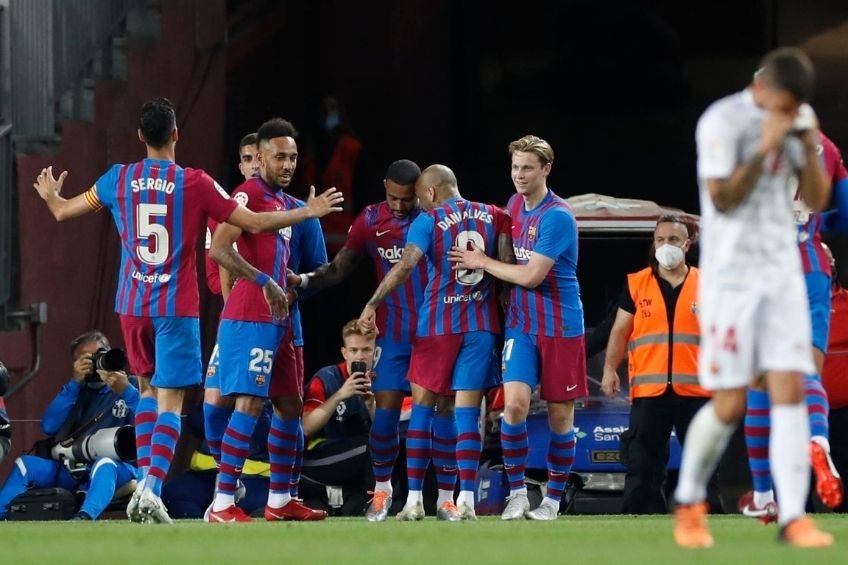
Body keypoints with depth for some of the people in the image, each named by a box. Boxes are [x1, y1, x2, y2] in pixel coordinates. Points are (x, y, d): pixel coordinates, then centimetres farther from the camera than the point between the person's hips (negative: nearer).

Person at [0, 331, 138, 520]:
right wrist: (75, 383, -2)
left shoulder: (130, 386, 11)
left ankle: (85, 516, -61)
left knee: (104, 464, -37)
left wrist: (126, 391, -20)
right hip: (72, 469, 5)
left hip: (117, 469, -5)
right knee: (26, 464, -14)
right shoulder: (76, 390, 21)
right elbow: (49, 427, 5)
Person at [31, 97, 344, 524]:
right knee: (170, 402, -3)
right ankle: (151, 491, -18)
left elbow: (63, 212, 14)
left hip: (131, 305, 4)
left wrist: (50, 195, 38)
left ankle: (144, 482, 14)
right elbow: (255, 223, -5)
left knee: (148, 389, 22)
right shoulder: (195, 184, -7)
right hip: (176, 308, -4)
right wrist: (309, 212, 9)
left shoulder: (118, 179, 2)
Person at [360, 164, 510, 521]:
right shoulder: (494, 217, 6)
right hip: (482, 325, 3)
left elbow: (406, 265, -16)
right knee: (467, 412, 2)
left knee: (422, 408, 8)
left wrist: (372, 304, -11)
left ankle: (414, 500, 6)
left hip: (437, 325, -3)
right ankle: (465, 501, -6)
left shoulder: (429, 221, -4)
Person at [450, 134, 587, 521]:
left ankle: (553, 500, 15)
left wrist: (481, 263, -10)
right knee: (514, 402, -14)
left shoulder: (557, 217, -16)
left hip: (560, 327, -5)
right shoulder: (514, 205, 7)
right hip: (521, 325, 5)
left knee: (560, 415, 3)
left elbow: (531, 275, -19)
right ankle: (516, 493, -3)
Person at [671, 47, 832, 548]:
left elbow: (816, 200, 7)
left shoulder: (801, 120, 7)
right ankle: (689, 503, 16)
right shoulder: (722, 121, -11)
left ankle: (793, 517, -10)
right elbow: (723, 198, -17)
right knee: (730, 404, -5)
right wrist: (765, 148, -23)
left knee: (791, 392, -7)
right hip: (731, 277, -5)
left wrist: (810, 146, -8)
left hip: (783, 276, 5)